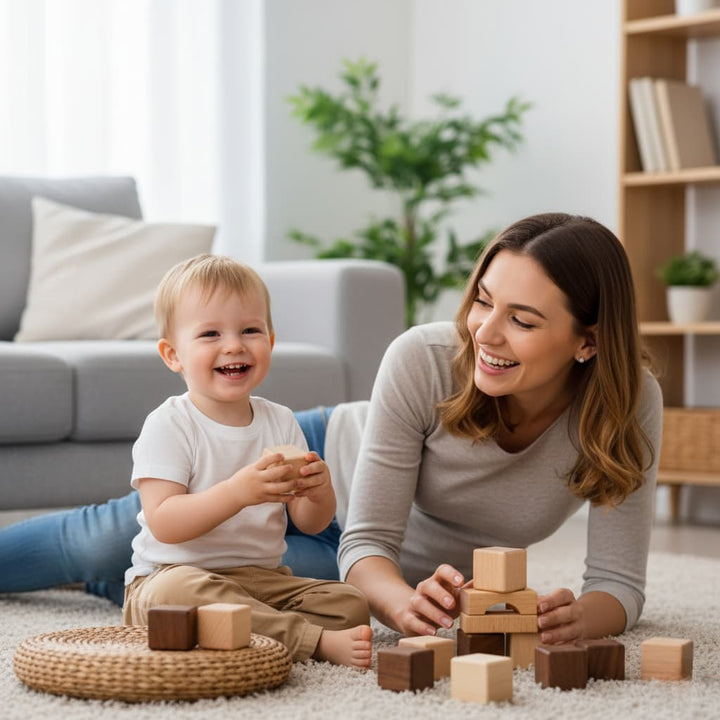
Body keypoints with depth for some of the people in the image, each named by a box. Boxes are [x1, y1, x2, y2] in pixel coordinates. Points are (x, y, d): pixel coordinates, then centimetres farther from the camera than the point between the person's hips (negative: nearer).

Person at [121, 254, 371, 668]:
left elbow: (311, 524, 8)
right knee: (181, 590, -40)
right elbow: (163, 524, -20)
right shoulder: (169, 426, -8)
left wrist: (318, 492, -16)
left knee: (349, 605, -17)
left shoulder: (280, 421, 8)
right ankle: (318, 643, -35)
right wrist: (239, 491, -33)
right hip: (176, 572, -4)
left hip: (264, 577, 5)